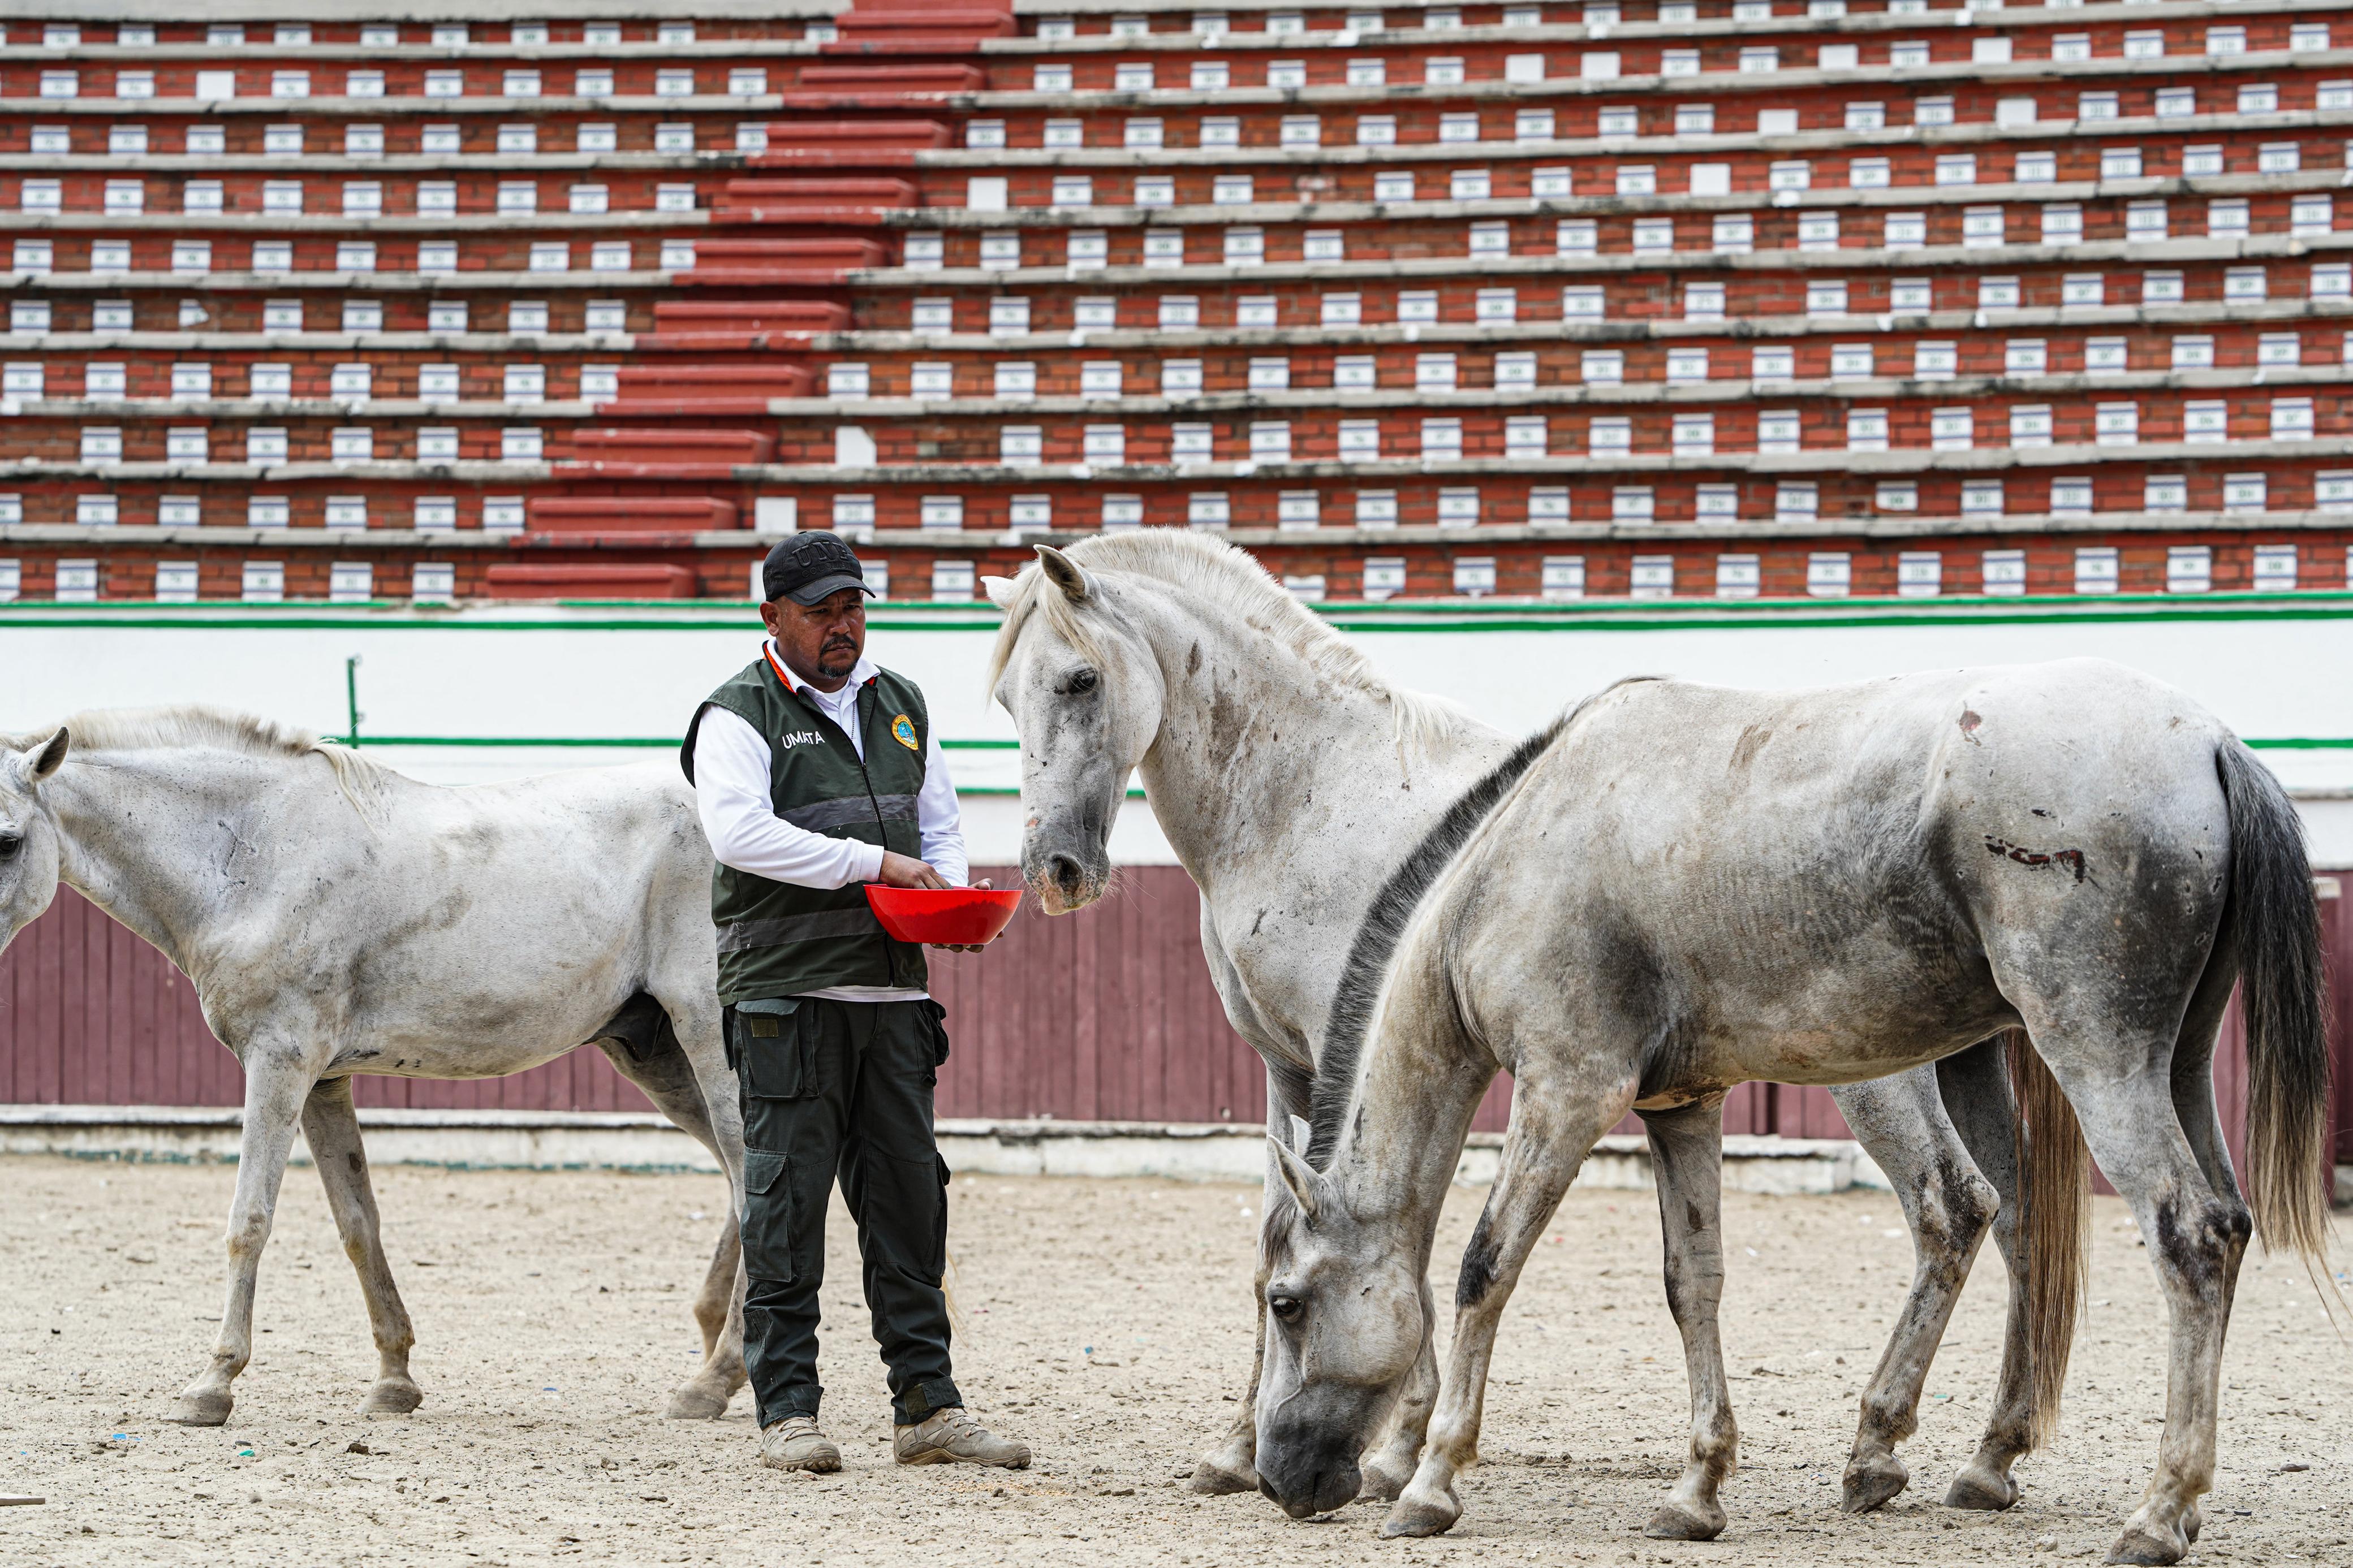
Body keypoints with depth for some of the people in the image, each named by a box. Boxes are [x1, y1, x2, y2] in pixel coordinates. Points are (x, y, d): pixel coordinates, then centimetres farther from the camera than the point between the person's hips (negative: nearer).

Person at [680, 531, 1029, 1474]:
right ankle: (786, 1411, -1)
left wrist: (948, 894, -1)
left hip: (893, 986, 6)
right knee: (787, 1200, -5)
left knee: (909, 1194, 7)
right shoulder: (739, 717, -4)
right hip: (787, 992, -6)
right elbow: (739, 832, -19)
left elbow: (940, 826, 22)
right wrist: (872, 863, -21)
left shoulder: (901, 708, 17)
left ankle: (927, 1406, 12)